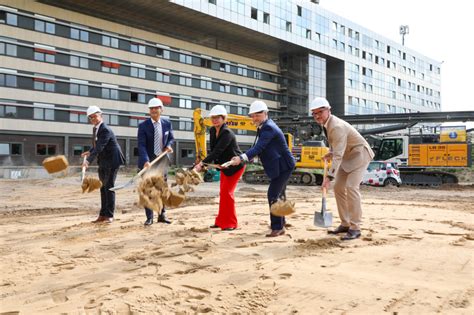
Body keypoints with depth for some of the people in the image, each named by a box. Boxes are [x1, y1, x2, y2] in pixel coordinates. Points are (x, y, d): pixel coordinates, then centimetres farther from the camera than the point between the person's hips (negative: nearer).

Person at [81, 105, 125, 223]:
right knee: (103, 188, 11)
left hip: (112, 162, -9)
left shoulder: (105, 130, -20)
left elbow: (99, 147, -30)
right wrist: (90, 152, 5)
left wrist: (88, 160, -36)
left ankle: (109, 215, -1)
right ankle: (102, 215, 18)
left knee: (109, 187, -7)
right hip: (102, 162, 9)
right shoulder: (95, 128, 8)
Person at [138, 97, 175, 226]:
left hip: (162, 160, 3)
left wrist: (168, 145, -9)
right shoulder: (143, 126, -11)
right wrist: (146, 161, -33)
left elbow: (171, 138, 15)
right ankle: (149, 217, 8)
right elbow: (141, 145, -19)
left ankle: (162, 215, 22)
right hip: (148, 161, -3)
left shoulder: (167, 123, 1)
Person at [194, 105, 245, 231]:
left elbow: (217, 151, -34)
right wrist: (207, 163, -5)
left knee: (226, 192, -9)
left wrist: (202, 163, -38)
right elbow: (213, 150, 6)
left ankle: (230, 223, 3)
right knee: (223, 193, 12)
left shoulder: (227, 133, -26)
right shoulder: (212, 131, -1)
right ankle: (221, 221, 21)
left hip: (235, 165, -8)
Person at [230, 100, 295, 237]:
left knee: (273, 195, -14)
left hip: (283, 166, -11)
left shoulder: (268, 128, -22)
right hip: (280, 166, 11)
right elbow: (259, 147, 10)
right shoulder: (264, 126, 9)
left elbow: (259, 147, -33)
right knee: (278, 194, 23)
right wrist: (243, 157, -1)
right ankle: (280, 222, 40)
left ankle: (277, 227, -7)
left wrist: (241, 158, -42)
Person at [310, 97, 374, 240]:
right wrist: (330, 153, 0)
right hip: (348, 155, 10)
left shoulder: (337, 126, -30)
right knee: (338, 188, 5)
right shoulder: (325, 124, -1)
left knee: (351, 187, -20)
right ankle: (345, 224, 13)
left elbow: (338, 155, -34)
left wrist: (329, 177, -38)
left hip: (359, 154, -9)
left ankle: (355, 228, -13)